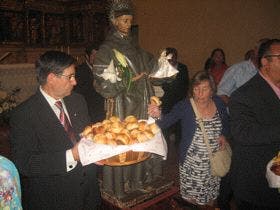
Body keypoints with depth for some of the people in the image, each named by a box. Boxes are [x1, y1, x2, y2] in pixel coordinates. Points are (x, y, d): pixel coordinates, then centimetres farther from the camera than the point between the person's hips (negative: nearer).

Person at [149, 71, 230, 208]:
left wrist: (223, 135, -7)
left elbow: (226, 124, 12)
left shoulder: (218, 103, -4)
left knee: (211, 197, 22)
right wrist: (158, 115, -49)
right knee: (191, 198, 9)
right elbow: (166, 122, -27)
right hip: (191, 164, -3)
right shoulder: (184, 106, -15)